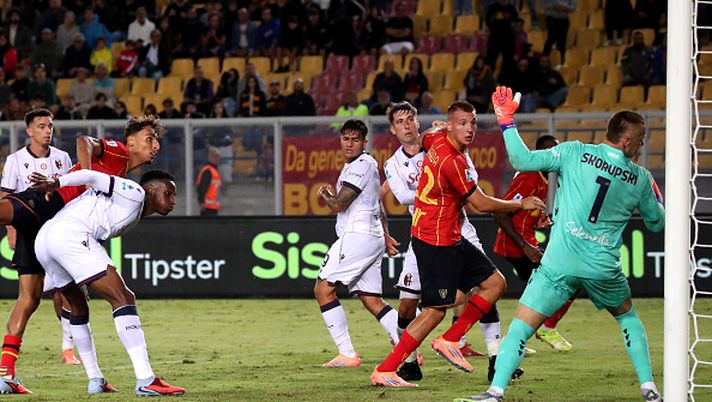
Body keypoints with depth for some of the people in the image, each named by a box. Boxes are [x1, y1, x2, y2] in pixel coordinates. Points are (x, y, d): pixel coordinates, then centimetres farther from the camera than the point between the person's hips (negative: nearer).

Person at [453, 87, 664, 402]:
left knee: (519, 328, 0)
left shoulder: (575, 153, -2)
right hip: (603, 267, 2)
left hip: (560, 264, -2)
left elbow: (523, 160, -8)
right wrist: (656, 196, 39)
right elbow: (656, 222, 19)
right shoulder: (640, 178, 5)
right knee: (628, 317, 29)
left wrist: (506, 120, 1)